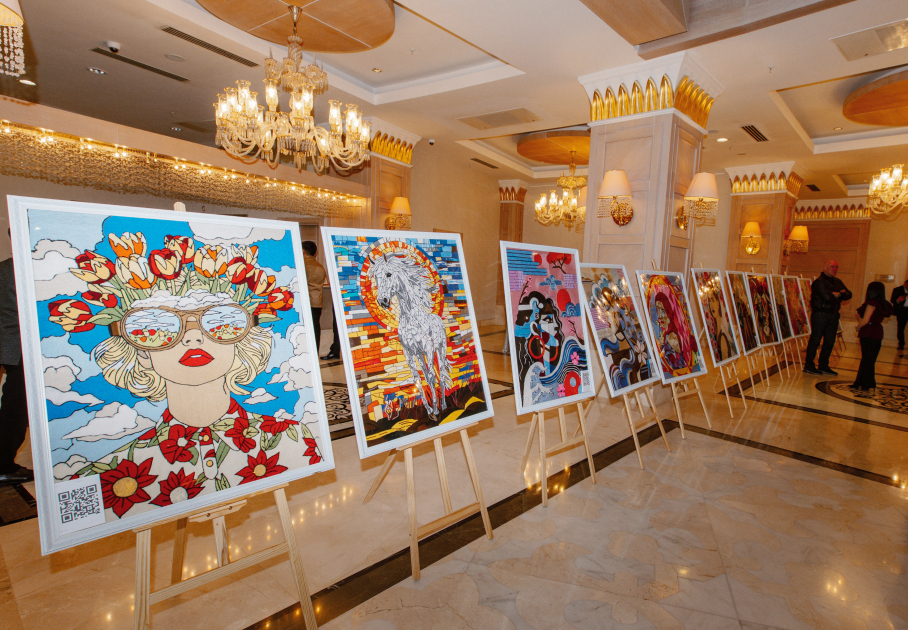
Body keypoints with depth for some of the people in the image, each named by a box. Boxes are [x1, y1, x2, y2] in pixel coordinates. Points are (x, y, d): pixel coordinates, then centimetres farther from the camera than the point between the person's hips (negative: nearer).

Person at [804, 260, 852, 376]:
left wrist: (839, 294, -11)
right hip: (820, 314, -8)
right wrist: (839, 296, -1)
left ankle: (823, 365, 18)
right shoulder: (819, 282, -9)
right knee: (815, 340, -5)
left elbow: (849, 295, 11)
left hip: (833, 314, 8)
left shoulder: (837, 282, 17)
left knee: (830, 341, 9)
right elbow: (827, 297, -20)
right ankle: (809, 365, 2)